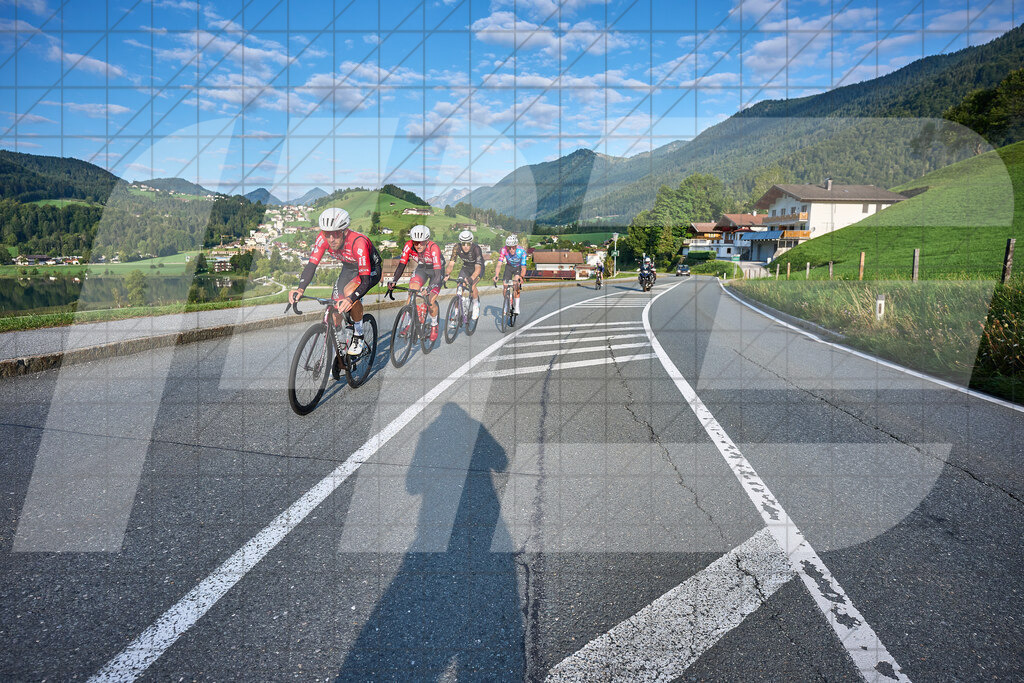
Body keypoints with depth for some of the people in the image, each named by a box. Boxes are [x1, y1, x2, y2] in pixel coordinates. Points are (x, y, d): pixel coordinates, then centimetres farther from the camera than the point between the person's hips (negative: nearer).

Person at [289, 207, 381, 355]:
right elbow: (311, 265, -24)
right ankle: (339, 343, 22)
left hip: (370, 270, -6)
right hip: (349, 268, 6)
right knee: (335, 306, -5)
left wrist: (350, 300, -61)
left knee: (350, 291, -34)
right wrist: (300, 289, -42)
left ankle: (358, 336, -14)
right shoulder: (323, 239, -24)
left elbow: (365, 281, -43)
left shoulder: (358, 242, -39)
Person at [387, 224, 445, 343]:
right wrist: (393, 281, -41)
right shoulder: (409, 246, -25)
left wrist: (429, 288, -58)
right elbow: (401, 265, -24)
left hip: (436, 269, -4)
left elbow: (438, 274, -43)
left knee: (430, 301, -16)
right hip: (421, 267, 4)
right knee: (411, 291, -20)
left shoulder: (433, 248, -36)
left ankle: (434, 326, 10)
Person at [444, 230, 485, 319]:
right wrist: (447, 275, -45)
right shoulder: (457, 248, -23)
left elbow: (478, 268, -41)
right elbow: (451, 264, -25)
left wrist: (471, 279, -58)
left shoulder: (476, 249, -34)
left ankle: (476, 304, 0)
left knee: (472, 286, -29)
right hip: (466, 267, 3)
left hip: (477, 268, -3)